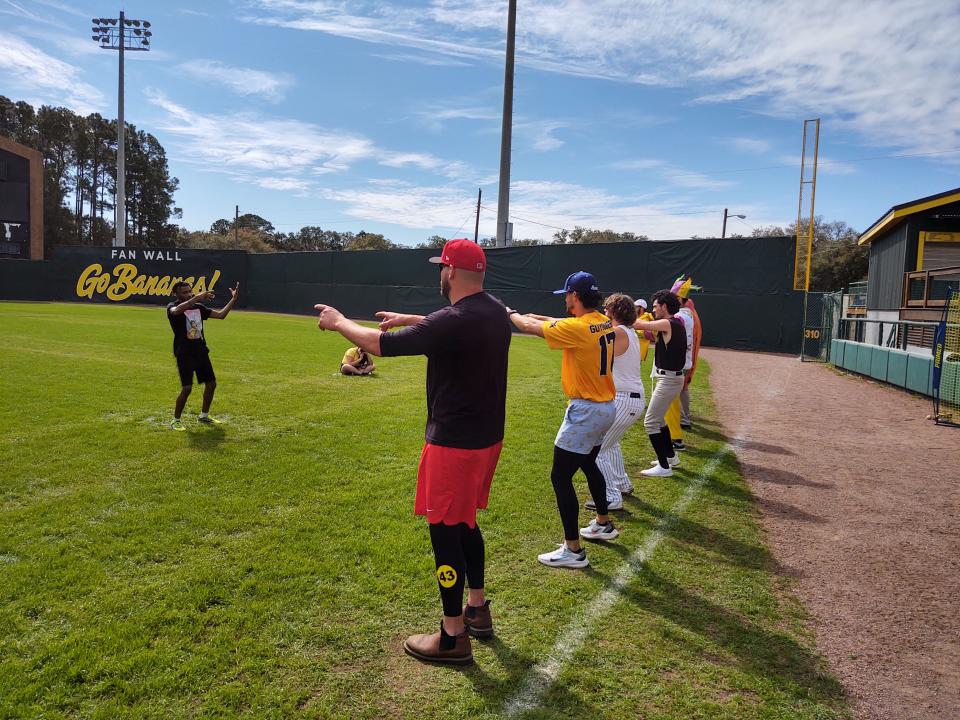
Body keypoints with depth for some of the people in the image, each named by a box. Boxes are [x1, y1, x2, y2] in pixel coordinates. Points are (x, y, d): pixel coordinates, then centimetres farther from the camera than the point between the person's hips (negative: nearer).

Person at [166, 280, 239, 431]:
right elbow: (176, 311, -33)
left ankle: (204, 416, 28)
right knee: (187, 388, -13)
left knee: (211, 383, 10)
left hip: (201, 351, 7)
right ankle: (176, 420, 6)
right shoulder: (172, 307, -7)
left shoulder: (199, 307, 11)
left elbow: (221, 314, 10)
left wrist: (233, 299, 1)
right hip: (184, 354, -7)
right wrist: (196, 298, -42)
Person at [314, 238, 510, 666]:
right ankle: (477, 610, 37)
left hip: (454, 443, -9)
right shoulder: (495, 311, 3)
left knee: (445, 532, 4)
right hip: (487, 436, 9)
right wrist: (409, 320, 31)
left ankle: (453, 638, 17)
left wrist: (338, 322, 0)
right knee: (465, 522, 23)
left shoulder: (452, 322, -24)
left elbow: (378, 344, -18)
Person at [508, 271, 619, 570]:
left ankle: (573, 551, 5)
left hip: (586, 412, -9)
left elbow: (530, 327, -10)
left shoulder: (577, 328, -21)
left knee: (560, 476, -1)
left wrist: (510, 313, 10)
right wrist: (533, 315, 24)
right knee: (588, 464, 28)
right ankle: (603, 524, 44)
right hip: (607, 407, 9)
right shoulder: (604, 322, 4)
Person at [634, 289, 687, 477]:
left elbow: (638, 324, -15)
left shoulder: (668, 324, -18)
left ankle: (664, 467, -1)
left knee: (650, 421, -5)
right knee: (658, 418, 22)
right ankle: (671, 456, 34)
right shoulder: (676, 324, 11)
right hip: (671, 377, 10)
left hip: (668, 379, -10)